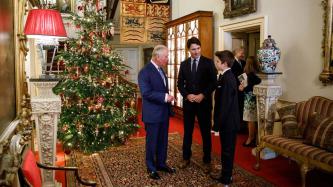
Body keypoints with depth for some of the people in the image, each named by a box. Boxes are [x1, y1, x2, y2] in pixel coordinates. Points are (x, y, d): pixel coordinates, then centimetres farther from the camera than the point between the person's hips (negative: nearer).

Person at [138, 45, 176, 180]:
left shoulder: (160, 69, 11)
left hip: (164, 112, 8)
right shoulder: (145, 71, -17)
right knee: (152, 142, 8)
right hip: (152, 114, -8)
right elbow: (146, 93, -24)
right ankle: (151, 168, 25)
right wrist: (165, 97, -24)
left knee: (163, 140, 17)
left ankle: (161, 163, 34)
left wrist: (168, 97, 4)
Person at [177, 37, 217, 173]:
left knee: (205, 132, 7)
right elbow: (180, 83, 7)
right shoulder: (184, 64, 7)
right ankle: (186, 158, 26)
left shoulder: (208, 62, -2)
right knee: (187, 132, 11)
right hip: (188, 102, 3)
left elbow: (213, 82, -6)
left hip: (204, 102, -3)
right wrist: (187, 95, -10)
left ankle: (207, 161, 20)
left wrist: (203, 95, -17)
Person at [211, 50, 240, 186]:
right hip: (230, 120, 9)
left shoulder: (226, 79, -21)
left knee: (227, 150, 4)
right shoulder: (229, 76, 10)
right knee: (227, 149, 18)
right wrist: (218, 122, 18)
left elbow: (225, 104, -23)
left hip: (227, 122, -9)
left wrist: (217, 124, -18)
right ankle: (226, 174, 31)